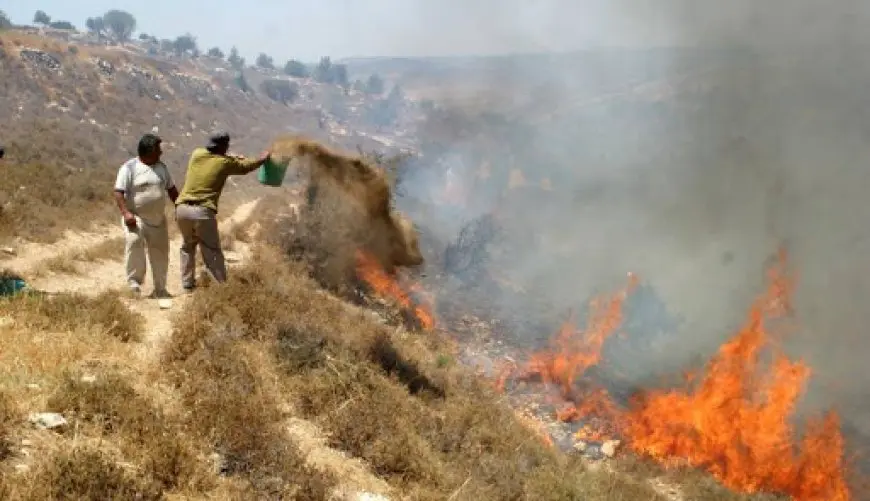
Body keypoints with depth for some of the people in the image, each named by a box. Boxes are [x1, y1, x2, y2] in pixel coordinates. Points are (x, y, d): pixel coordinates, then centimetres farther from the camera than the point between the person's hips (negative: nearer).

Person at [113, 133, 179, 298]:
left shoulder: (161, 167, 11)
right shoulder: (130, 167, -9)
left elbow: (171, 189, 20)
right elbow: (119, 192, -15)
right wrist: (125, 212, -27)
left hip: (158, 219, 6)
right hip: (136, 218, -6)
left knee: (160, 252, 8)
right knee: (134, 242, -31)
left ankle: (160, 289, 21)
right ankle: (134, 280, -20)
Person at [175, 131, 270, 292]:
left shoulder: (196, 154, 13)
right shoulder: (225, 162, 3)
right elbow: (246, 167, 20)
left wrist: (234, 158, 43)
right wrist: (262, 159, 38)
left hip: (182, 208, 4)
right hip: (203, 212, -4)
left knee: (188, 246, 24)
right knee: (212, 253, 3)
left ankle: (188, 285, 25)